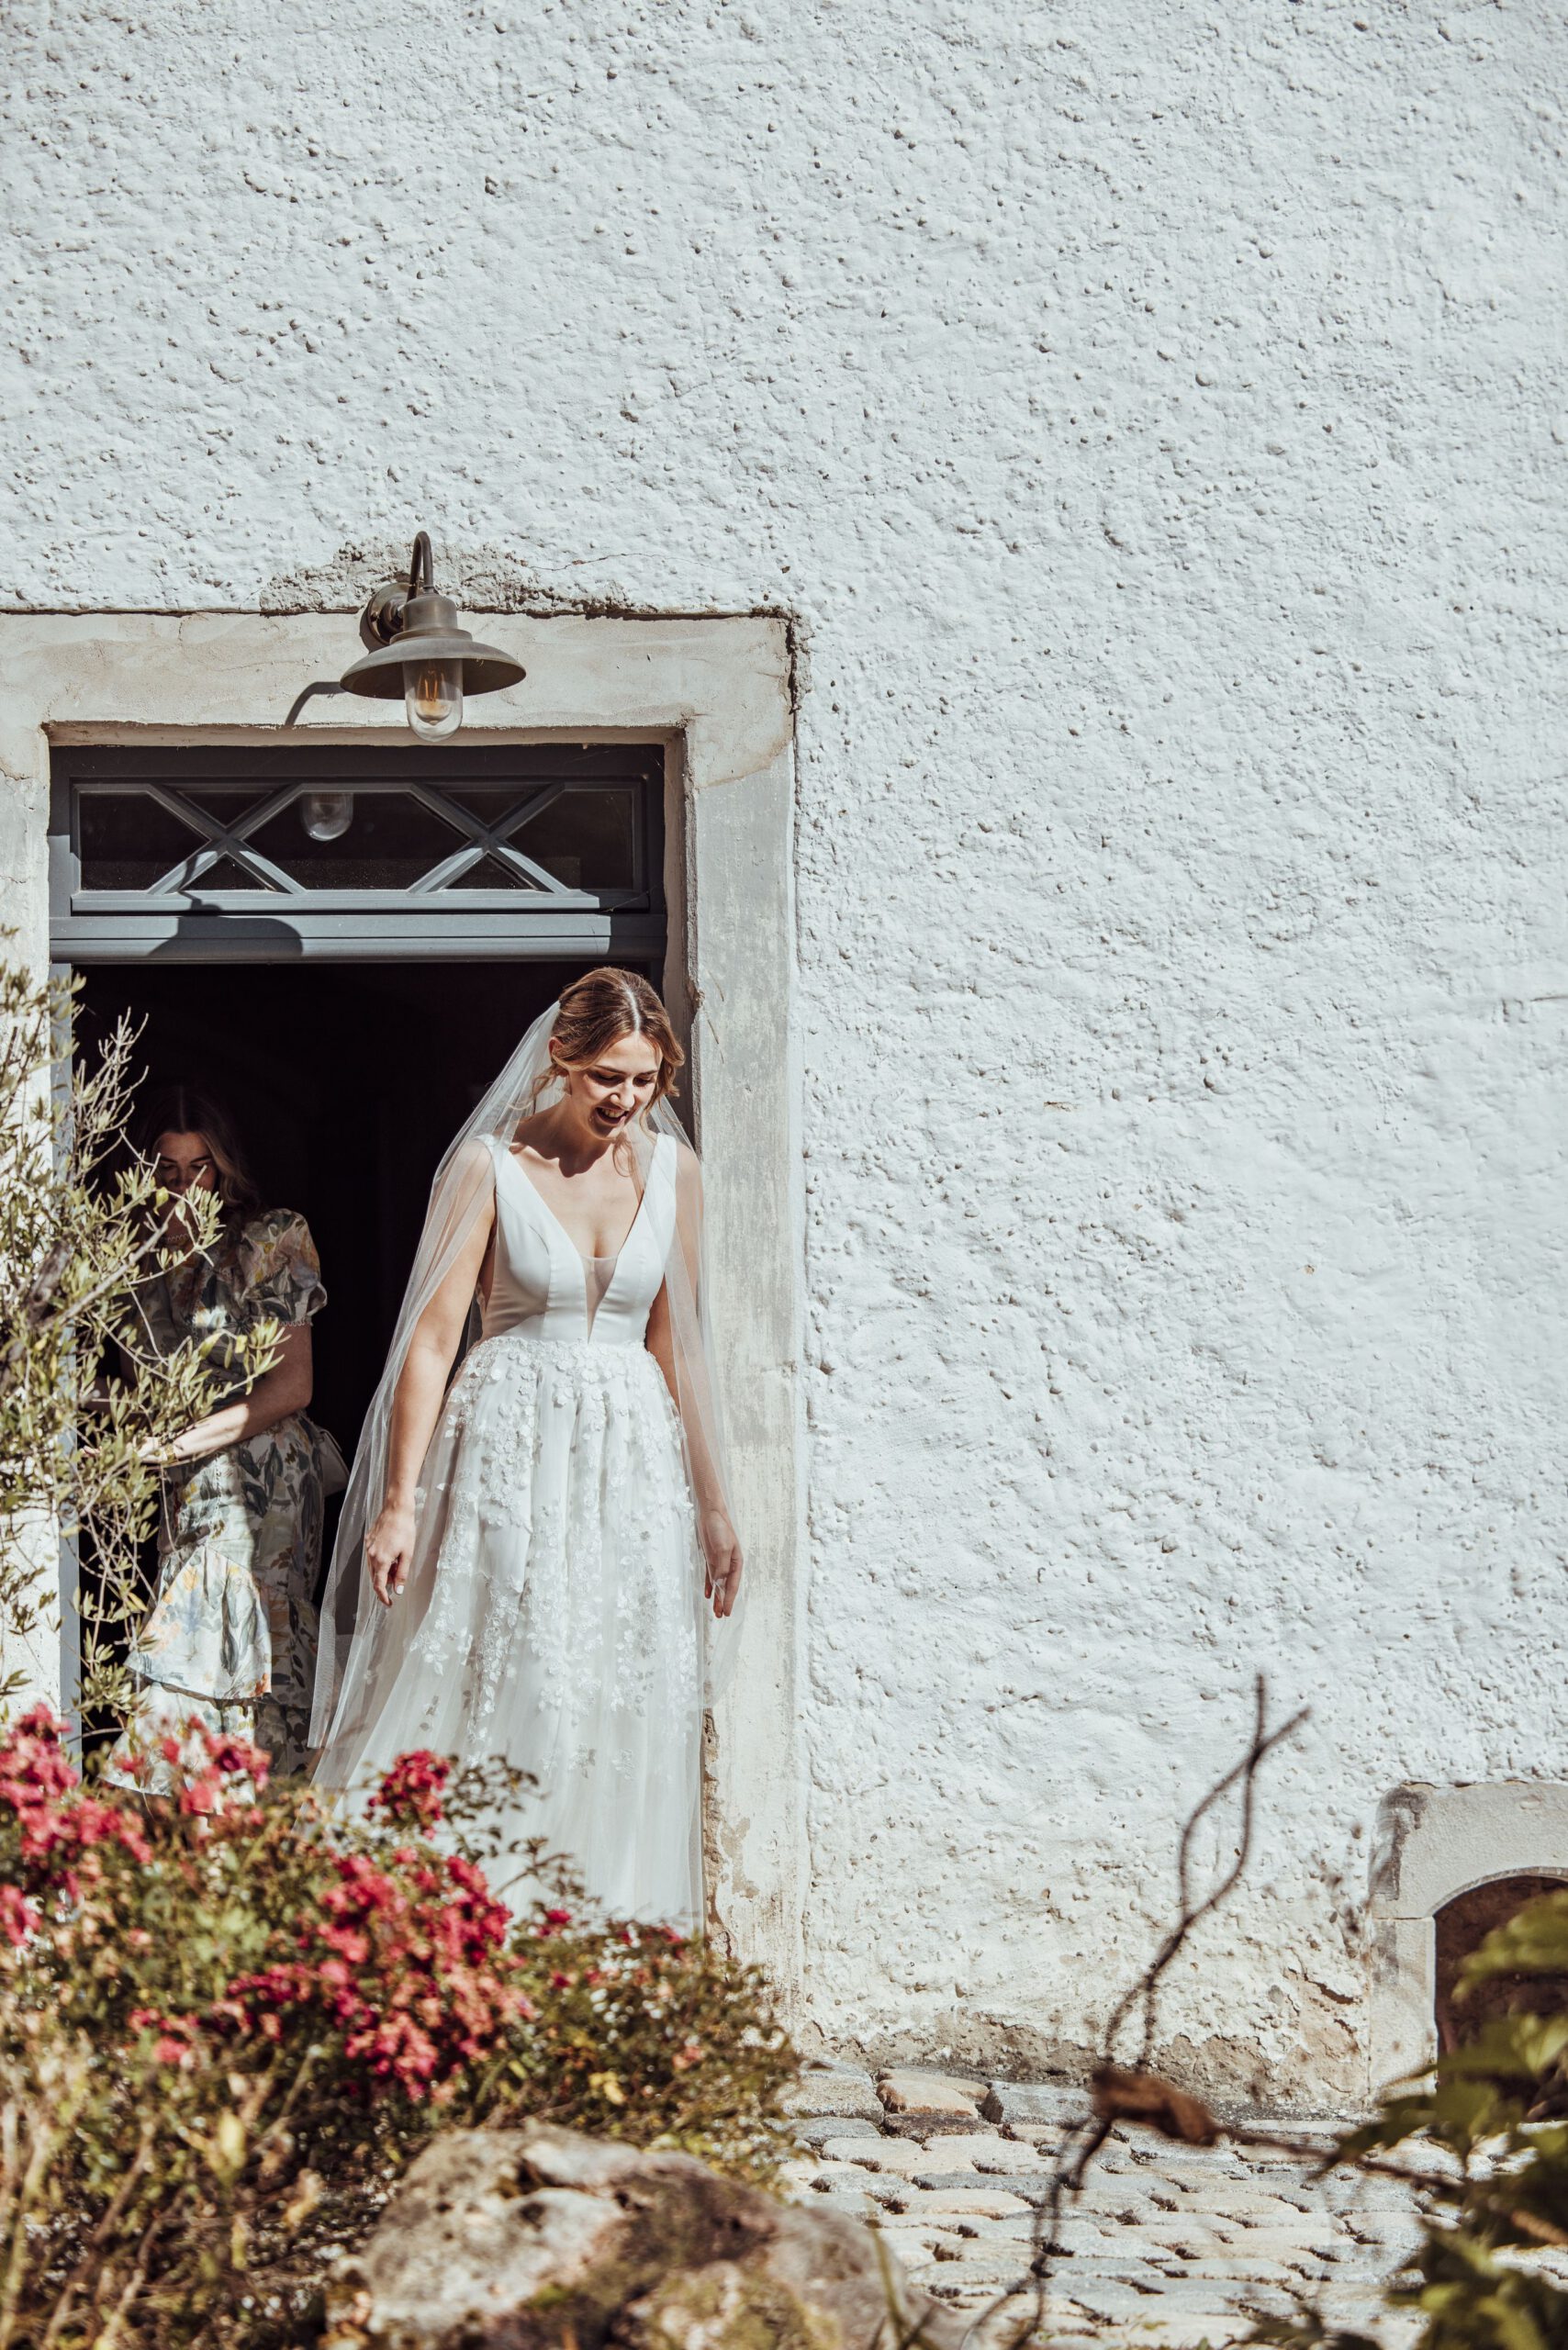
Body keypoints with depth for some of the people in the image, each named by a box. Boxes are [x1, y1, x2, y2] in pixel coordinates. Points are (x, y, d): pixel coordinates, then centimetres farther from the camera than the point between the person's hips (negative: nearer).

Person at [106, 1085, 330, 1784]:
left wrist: (191, 1439, -15)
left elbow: (292, 1386, -6)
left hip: (258, 1478, -5)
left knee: (209, 1657, -12)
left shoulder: (270, 1242, -2)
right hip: (186, 1491, 5)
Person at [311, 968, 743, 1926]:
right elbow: (432, 1338, -6)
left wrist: (712, 1505, 13)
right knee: (497, 1692, -6)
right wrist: (400, 1500, -11)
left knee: (628, 1705, 3)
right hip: (509, 1452, -4)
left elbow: (677, 1345, 13)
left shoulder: (673, 1170, 6)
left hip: (633, 1455, 4)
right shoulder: (489, 1164, -5)